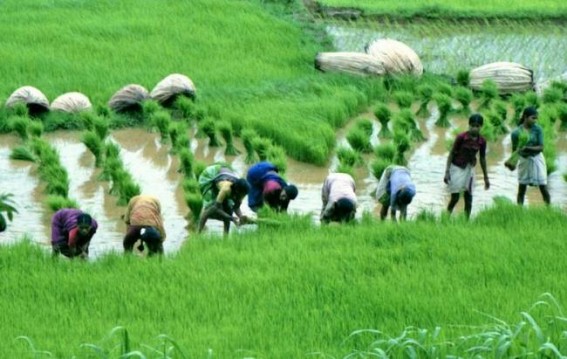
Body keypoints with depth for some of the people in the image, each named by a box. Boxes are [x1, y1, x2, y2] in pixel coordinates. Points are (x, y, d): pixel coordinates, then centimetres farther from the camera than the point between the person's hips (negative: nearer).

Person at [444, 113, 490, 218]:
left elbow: (482, 158, 7)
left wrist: (486, 178, 12)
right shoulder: (461, 137, -16)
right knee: (455, 197, -4)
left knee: (468, 197, 0)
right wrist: (447, 172, -13)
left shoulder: (482, 141, -5)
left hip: (469, 169, 4)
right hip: (456, 167, -4)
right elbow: (451, 153, -9)